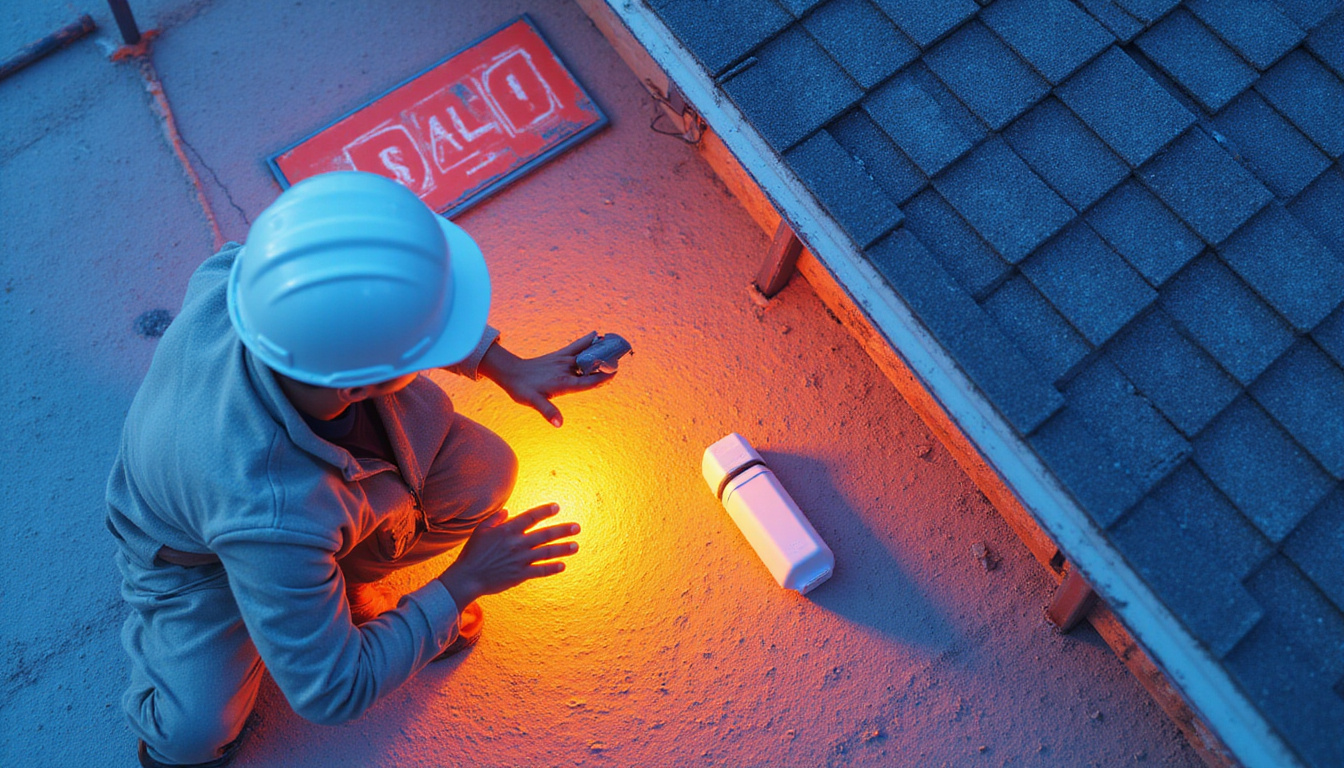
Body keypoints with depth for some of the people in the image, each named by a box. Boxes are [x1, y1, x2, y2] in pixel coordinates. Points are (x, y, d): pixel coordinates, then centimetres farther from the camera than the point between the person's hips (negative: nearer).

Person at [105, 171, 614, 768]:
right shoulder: (276, 512, -46)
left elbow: (357, 308, -9)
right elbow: (331, 693, -29)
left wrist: (506, 366, -11)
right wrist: (466, 581, -24)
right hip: (199, 544, -4)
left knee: (484, 474, -9)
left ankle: (348, 582, 15)